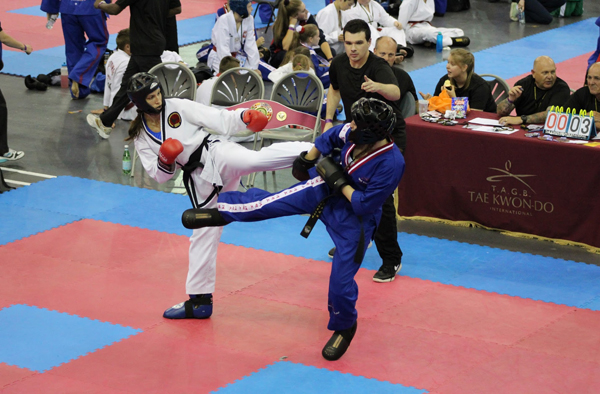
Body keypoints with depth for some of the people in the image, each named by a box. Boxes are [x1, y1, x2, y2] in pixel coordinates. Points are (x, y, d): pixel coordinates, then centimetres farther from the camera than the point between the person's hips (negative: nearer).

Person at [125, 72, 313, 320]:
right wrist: (164, 161, -13)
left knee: (256, 159, -35)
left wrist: (244, 117, -20)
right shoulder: (141, 136, 8)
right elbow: (159, 176, 8)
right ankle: (199, 300, 22)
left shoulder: (178, 107, 0)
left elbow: (218, 119, -4)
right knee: (203, 234, 9)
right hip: (200, 179, 4)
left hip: (216, 154, -4)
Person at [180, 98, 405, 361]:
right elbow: (332, 136, 6)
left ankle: (344, 328, 29)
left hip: (354, 220, -5)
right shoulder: (356, 133, -19)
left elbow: (364, 205, -30)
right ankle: (220, 212, 27)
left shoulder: (391, 164, -36)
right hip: (326, 190, 5)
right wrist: (306, 160, 15)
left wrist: (339, 182, -26)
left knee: (341, 279, -1)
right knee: (273, 202, 5)